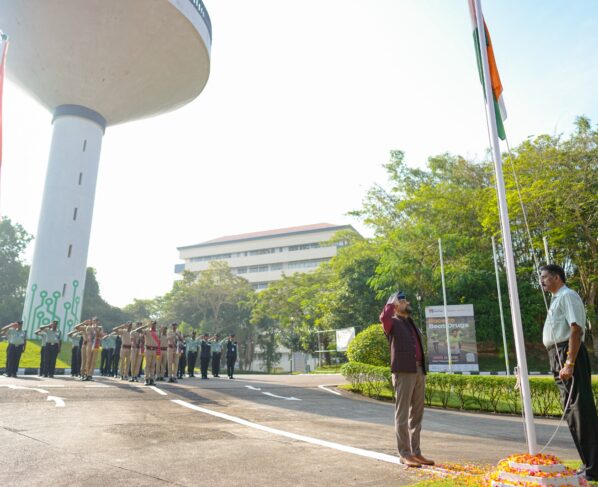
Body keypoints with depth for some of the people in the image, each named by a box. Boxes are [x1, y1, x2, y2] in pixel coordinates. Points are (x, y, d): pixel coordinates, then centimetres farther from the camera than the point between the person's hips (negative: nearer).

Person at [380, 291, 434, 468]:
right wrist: (392, 301, -7)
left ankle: (416, 452, 17)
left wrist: (423, 372, 17)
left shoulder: (412, 324, 23)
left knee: (416, 414, 10)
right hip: (403, 372, -7)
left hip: (418, 371, 8)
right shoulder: (393, 323, 0)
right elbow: (383, 317, -25)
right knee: (402, 414, -3)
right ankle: (405, 454, 2)